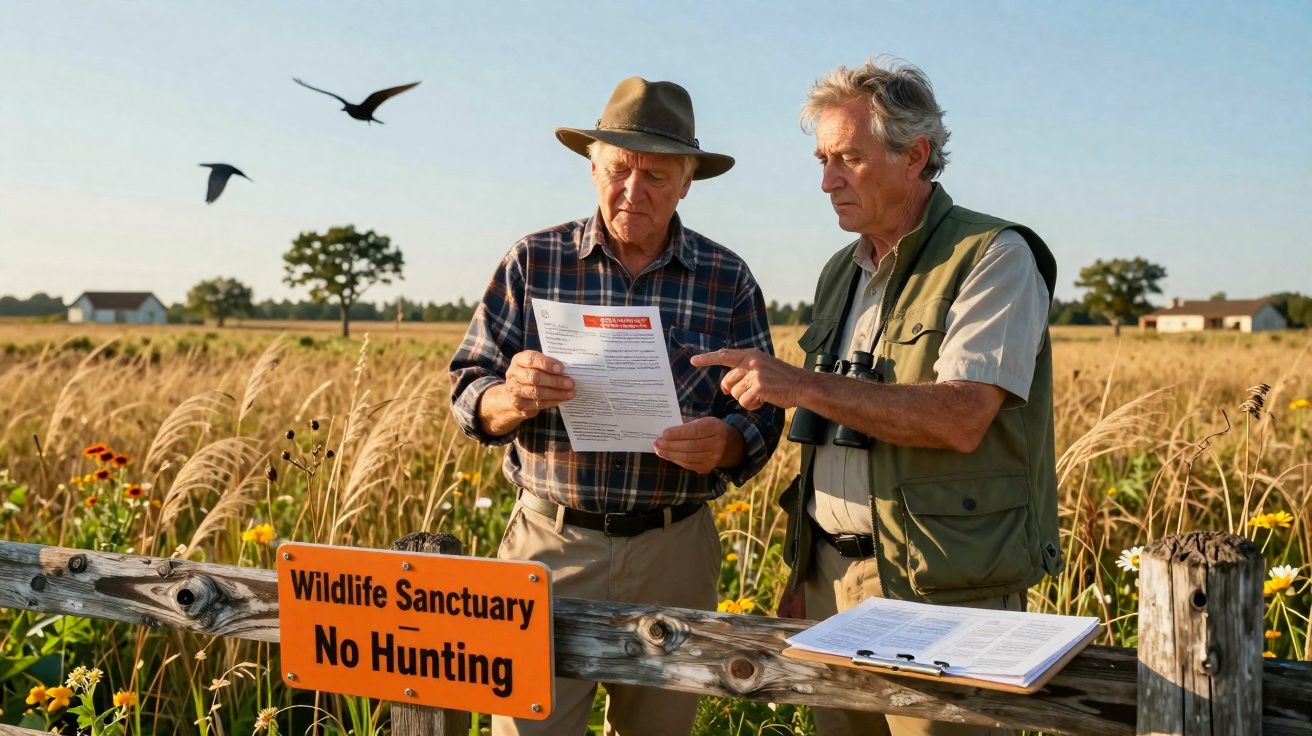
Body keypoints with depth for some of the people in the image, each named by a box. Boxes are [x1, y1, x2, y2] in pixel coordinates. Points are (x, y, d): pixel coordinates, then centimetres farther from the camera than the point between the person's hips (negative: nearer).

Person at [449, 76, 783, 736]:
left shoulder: (728, 279, 2)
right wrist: (514, 397, -22)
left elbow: (762, 415, 4)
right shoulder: (533, 262, 0)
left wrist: (724, 442, -19)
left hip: (674, 554, 2)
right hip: (552, 541, -1)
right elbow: (467, 396, 1)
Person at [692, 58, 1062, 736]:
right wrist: (805, 573, 15)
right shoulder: (841, 275, 15)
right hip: (834, 580, 7)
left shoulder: (995, 258, -9)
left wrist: (801, 384, -22)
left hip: (945, 594, -6)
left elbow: (960, 419, -22)